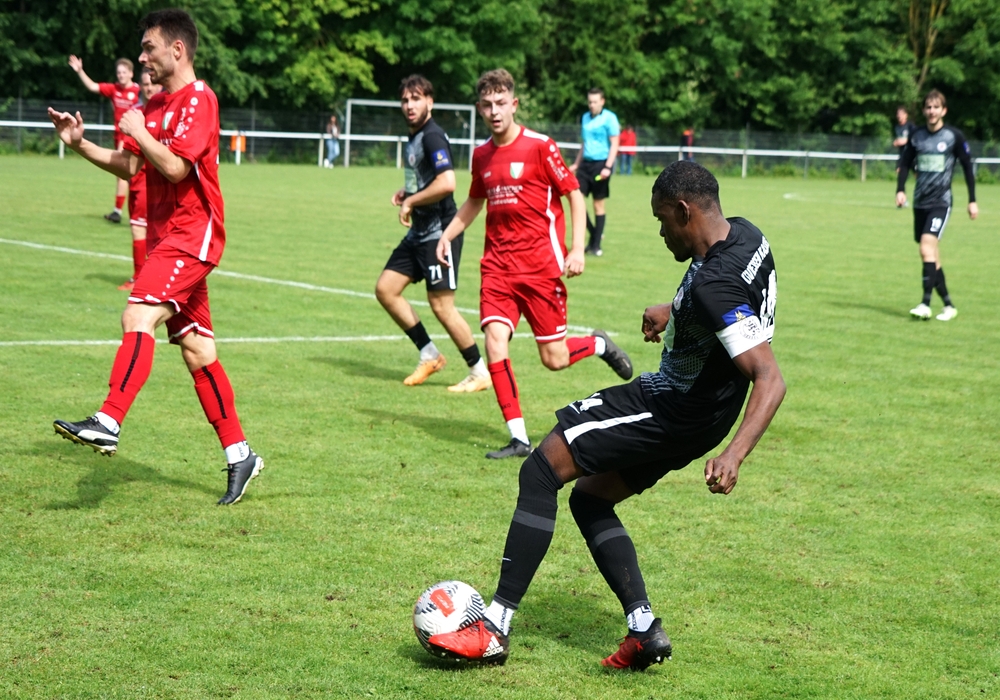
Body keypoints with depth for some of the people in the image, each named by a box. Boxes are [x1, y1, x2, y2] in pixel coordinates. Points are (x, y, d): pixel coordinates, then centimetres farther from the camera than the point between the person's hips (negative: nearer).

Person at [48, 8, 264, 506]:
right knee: (196, 351, 8)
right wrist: (79, 144, 8)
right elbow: (128, 166, 18)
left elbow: (175, 167, -21)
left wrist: (138, 132, -9)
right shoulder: (155, 105, 17)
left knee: (139, 315, -25)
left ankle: (108, 424, -35)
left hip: (191, 235, -9)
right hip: (166, 238, 9)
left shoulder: (198, 99, -11)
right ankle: (239, 455, 13)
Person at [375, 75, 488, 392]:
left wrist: (410, 202, -17)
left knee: (441, 305, -7)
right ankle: (430, 356, 17)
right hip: (418, 232, 10)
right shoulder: (414, 137, 14)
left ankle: (480, 373, 5)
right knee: (385, 289, 7)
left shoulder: (433, 136, -15)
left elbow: (446, 183, -29)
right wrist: (407, 193, 10)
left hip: (439, 232, -10)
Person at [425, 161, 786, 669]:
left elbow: (771, 381, -35)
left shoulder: (714, 287, -30)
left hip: (671, 413, -10)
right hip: (693, 412, 10)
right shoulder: (743, 234, -1)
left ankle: (495, 629, -7)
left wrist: (734, 454, -44)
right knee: (589, 498, 17)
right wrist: (674, 311, 29)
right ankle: (644, 628, 9)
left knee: (540, 471, -8)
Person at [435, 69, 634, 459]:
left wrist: (577, 250, -12)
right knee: (495, 340, -14)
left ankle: (599, 345, 33)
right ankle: (518, 438, -5)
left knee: (554, 359, -2)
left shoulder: (539, 147, -8)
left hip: (541, 264, -4)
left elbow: (574, 195, -4)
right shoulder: (481, 155, 9)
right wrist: (448, 234, 15)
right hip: (498, 264, 4)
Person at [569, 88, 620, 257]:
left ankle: (596, 245, 7)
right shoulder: (585, 118, 13)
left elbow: (614, 144, -9)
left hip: (601, 164, -6)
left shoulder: (609, 118, -7)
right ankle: (594, 234, 14)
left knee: (598, 204, 0)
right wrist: (576, 164, 19)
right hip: (585, 163, 6)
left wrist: (608, 167, -18)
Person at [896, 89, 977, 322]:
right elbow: (905, 164, 13)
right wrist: (900, 190, -4)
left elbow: (968, 167, 3)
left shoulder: (954, 136, -3)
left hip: (941, 202, -5)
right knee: (930, 255, 7)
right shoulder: (916, 136, 7)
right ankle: (948, 305, 18)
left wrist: (972, 201, 2)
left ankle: (925, 304, -25)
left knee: (927, 246, -22)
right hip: (920, 202, 5)